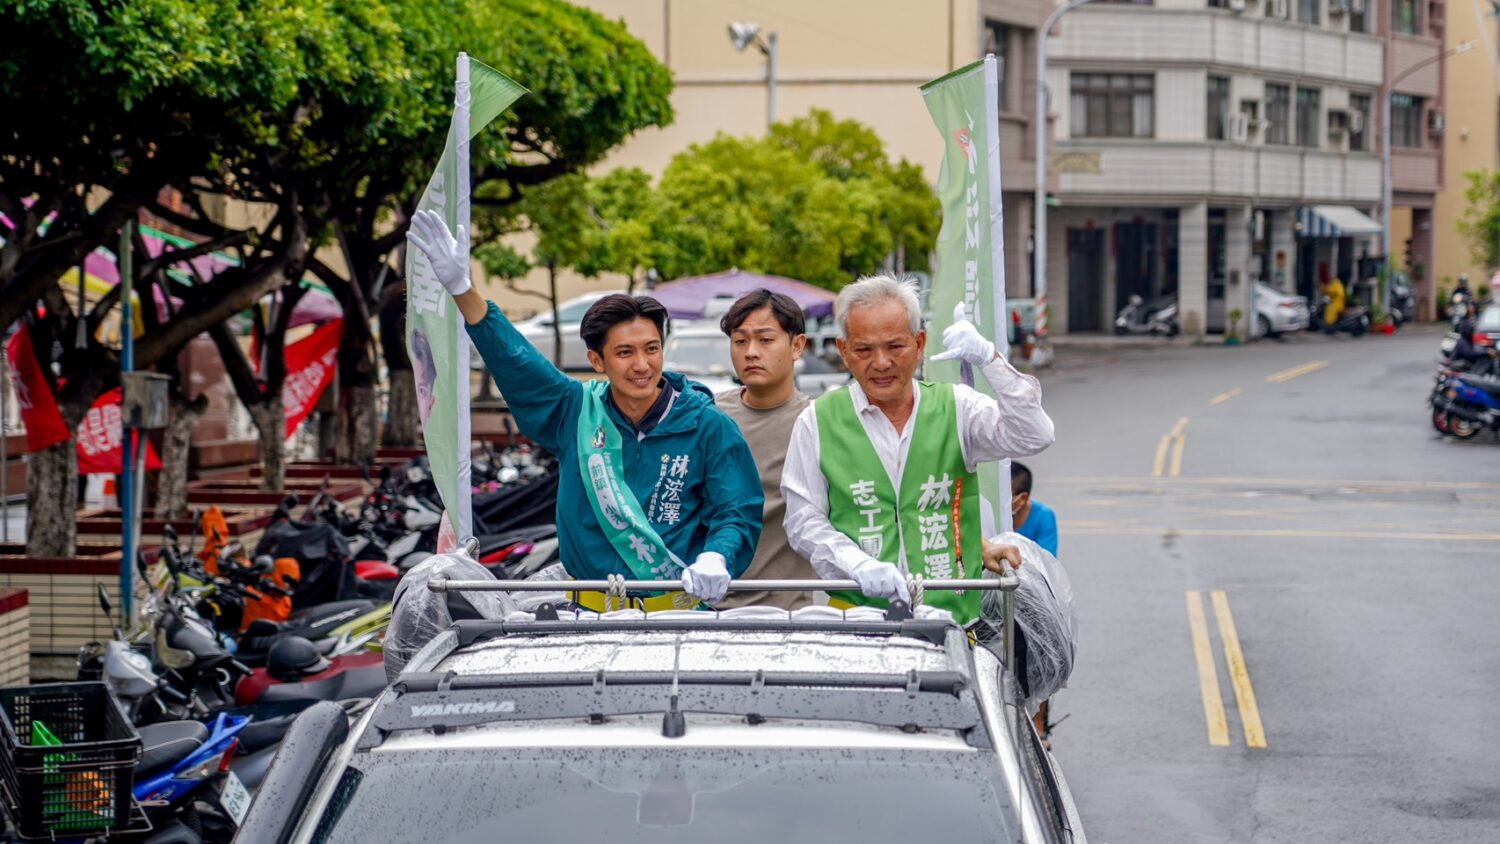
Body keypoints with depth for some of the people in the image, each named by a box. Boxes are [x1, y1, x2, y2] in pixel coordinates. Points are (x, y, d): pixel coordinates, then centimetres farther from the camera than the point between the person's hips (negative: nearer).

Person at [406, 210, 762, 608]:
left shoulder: (707, 426, 2)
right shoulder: (576, 413, 8)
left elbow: (737, 515, 1)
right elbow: (512, 358, 11)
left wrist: (714, 559, -21)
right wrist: (461, 286, 4)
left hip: (679, 612, -2)